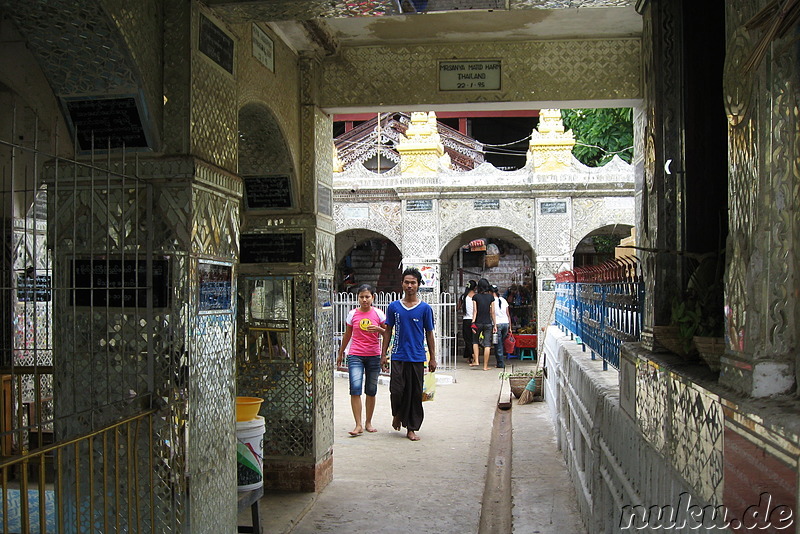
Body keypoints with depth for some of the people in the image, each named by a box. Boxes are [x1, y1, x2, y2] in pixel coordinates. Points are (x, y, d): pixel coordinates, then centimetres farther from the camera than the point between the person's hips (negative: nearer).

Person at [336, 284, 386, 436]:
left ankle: (368, 423, 21)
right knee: (355, 388, -13)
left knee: (371, 391, 7)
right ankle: (358, 425, -11)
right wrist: (341, 353, 23)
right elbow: (347, 335, 16)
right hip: (355, 355, 0)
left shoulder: (378, 314, 2)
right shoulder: (352, 314, 4)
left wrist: (378, 329, -15)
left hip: (373, 356, 0)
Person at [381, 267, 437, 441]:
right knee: (397, 390, -4)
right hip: (398, 356, 0)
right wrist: (383, 354, 6)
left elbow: (429, 334, 6)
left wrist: (432, 358, 5)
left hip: (417, 357, 0)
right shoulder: (394, 307, 5)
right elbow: (388, 331, 11)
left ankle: (411, 429, 14)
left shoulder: (425, 308, 2)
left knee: (415, 394, 3)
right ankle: (397, 414, 27)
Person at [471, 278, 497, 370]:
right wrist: (495, 324, 5)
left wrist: (473, 322, -7)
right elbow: (492, 312, 1)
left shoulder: (475, 297, -2)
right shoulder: (491, 297, 1)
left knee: (475, 341, 20)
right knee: (487, 344, 3)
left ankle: (476, 361, 10)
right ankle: (485, 366, 3)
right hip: (488, 323, 0)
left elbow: (475, 311, -7)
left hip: (478, 323, 0)